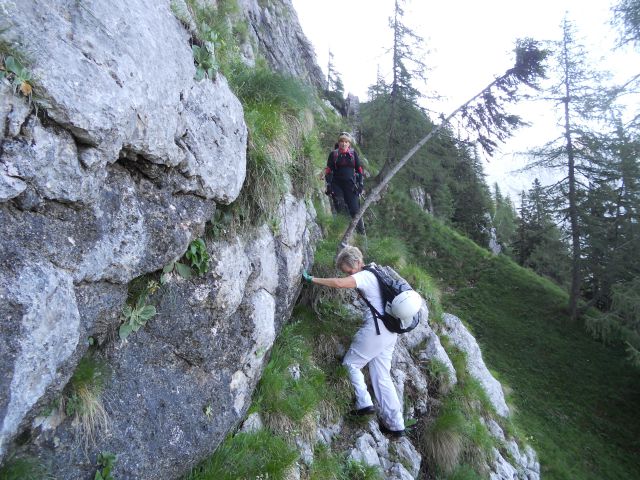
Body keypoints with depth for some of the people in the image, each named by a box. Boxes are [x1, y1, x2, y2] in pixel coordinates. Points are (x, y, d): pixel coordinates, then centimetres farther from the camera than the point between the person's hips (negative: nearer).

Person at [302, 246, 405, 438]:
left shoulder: (366, 275, -11)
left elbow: (339, 283, -27)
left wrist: (312, 279, -20)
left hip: (375, 327, -10)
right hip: (390, 331, 10)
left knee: (351, 363, 7)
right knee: (381, 376, 11)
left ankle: (363, 403, 1)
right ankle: (395, 424, 13)